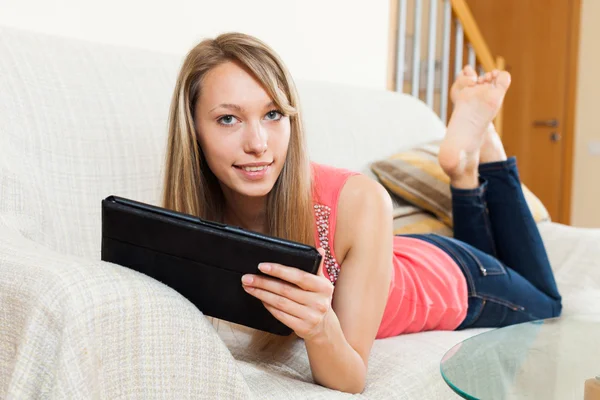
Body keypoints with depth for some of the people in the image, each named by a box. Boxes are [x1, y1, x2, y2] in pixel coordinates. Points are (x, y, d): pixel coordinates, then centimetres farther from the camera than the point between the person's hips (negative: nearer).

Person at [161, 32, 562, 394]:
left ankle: (477, 148, 29)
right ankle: (466, 176, 35)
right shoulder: (197, 213, -32)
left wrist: (322, 330, -55)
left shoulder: (359, 203, -42)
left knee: (545, 301, 33)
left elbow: (353, 379, -36)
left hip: (448, 279, -3)